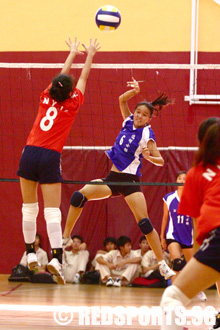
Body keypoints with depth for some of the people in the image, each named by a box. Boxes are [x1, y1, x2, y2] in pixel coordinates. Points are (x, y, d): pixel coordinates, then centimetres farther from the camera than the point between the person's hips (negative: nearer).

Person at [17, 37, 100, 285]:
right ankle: (56, 258, -19)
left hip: (29, 153, 4)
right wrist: (89, 55, 32)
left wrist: (73, 53, 39)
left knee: (29, 208, 12)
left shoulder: (46, 98, 8)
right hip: (50, 157, -3)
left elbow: (62, 76, 25)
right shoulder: (72, 104, 1)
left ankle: (30, 254, 18)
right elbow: (83, 78, 16)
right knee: (52, 212, -7)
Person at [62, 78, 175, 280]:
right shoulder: (128, 122, 7)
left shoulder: (146, 134, -8)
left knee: (144, 222, -15)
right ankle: (65, 238, -6)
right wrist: (135, 90, -5)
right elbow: (122, 100, 10)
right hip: (112, 178, 5)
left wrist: (148, 157, -32)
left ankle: (163, 265, -9)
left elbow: (160, 160, -13)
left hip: (130, 181, -5)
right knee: (79, 195, -14)